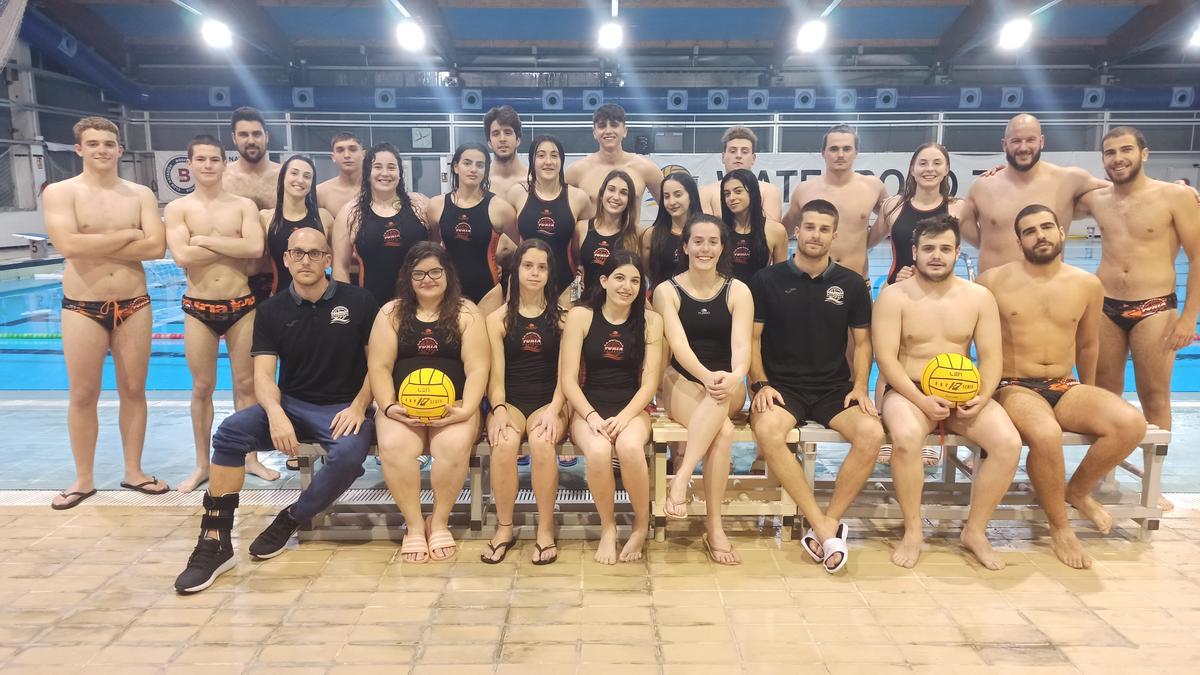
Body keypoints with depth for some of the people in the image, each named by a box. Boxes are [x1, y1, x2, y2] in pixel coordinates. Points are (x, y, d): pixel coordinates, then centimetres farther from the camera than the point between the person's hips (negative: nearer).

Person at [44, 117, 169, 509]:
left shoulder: (141, 194, 4)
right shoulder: (60, 192, -3)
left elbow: (157, 247, -10)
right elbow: (68, 246, -20)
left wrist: (94, 247, -14)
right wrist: (129, 234, -13)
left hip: (134, 306, 2)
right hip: (82, 309, -2)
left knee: (133, 390, 9)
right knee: (83, 395, 6)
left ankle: (133, 471, 21)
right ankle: (84, 479, 20)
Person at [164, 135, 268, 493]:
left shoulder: (244, 205, 2)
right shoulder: (177, 208, 0)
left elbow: (255, 249, -15)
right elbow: (182, 256, -16)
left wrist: (205, 239, -13)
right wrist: (233, 245, -12)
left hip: (241, 306, 0)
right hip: (198, 309, 0)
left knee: (246, 384, 8)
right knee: (202, 388, 8)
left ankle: (251, 457, 21)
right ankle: (202, 465, 21)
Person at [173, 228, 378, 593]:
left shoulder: (357, 301, -2)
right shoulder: (272, 310, 4)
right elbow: (263, 375, -3)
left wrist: (358, 407, -15)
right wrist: (275, 414, -24)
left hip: (342, 408, -2)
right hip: (290, 404, 3)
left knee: (348, 453, -34)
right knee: (230, 431, -24)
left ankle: (289, 521, -7)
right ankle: (216, 542, -16)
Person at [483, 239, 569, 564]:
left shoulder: (562, 317, 6)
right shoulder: (498, 318, 7)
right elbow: (496, 374, 0)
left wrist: (553, 411, -16)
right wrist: (499, 410, -18)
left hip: (550, 402, 0)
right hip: (510, 401, 1)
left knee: (541, 441, -33)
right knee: (504, 443, -32)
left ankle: (546, 529, -17)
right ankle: (504, 528, -13)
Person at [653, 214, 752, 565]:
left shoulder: (738, 291, 2)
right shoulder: (667, 291, -1)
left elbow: (742, 344, -13)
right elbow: (678, 344, -15)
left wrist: (736, 376, -36)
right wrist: (707, 376, -35)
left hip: (726, 385, 1)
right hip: (682, 382, -1)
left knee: (719, 398, -38)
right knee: (723, 431, -32)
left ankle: (680, 480, -38)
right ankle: (714, 528, -30)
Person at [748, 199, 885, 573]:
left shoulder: (852, 284, 8)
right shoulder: (767, 280, 2)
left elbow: (862, 341, 11)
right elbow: (752, 338, 2)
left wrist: (860, 387, -4)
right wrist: (761, 384, -12)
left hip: (835, 387, 2)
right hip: (782, 385, -2)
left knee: (872, 433, -28)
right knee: (767, 430, -35)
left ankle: (827, 523, -14)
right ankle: (826, 527, -24)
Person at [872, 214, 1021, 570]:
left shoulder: (980, 296, 7)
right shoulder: (894, 296, -3)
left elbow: (991, 356, 4)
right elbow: (886, 358, -11)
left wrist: (982, 397, -15)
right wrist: (921, 400, -22)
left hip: (963, 395, 4)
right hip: (909, 393, -3)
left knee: (1009, 443, -23)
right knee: (905, 438, -35)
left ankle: (975, 530, -3)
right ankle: (913, 530, -13)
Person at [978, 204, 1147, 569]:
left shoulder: (1088, 285, 9)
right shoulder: (993, 280, -2)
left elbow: (1087, 344, 21)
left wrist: (1090, 398, 27)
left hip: (1065, 388, 5)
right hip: (1014, 388, -4)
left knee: (1131, 423, -22)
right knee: (1046, 435, -35)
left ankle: (1078, 490, 6)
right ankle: (1060, 527, -10)